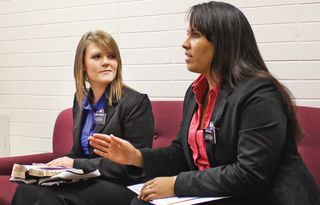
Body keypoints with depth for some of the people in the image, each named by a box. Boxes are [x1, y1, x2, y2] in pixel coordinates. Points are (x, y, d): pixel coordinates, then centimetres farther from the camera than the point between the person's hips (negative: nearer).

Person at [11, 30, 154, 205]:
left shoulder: (136, 102, -9)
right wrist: (58, 165, -2)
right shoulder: (81, 99, 13)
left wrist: (77, 164, -14)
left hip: (123, 188, -5)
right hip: (88, 181, 6)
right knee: (27, 188, -23)